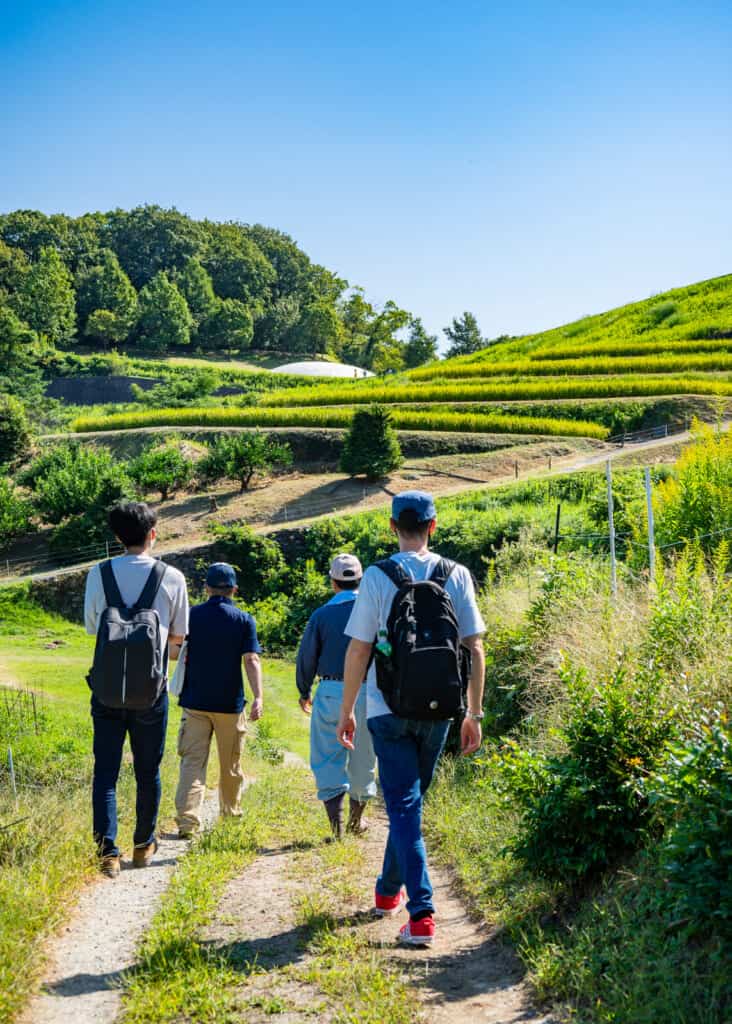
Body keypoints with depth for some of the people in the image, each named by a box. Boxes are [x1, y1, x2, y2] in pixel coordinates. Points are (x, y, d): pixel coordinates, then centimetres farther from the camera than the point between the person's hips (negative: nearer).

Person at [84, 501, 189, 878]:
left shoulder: (98, 574, -3)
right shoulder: (172, 577, -5)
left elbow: (91, 627, 9)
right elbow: (178, 636, 5)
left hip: (107, 687, 0)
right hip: (151, 690, 0)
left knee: (106, 770, 5)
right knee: (147, 770, 14)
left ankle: (107, 849, -6)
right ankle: (144, 844, 26)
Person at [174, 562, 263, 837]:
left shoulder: (191, 615, 0)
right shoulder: (244, 620, -3)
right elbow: (251, 660, -13)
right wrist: (258, 698, -18)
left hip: (195, 701, 0)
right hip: (230, 703, 0)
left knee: (192, 761, -2)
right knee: (230, 765, 16)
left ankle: (187, 820, -15)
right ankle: (230, 813, 31)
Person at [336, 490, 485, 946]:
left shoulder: (378, 577, -7)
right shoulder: (457, 576, 0)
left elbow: (358, 650, -6)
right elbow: (474, 648, 0)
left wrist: (347, 711, 5)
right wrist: (474, 713, 8)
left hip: (390, 708, -3)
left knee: (404, 808, -1)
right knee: (411, 800, 20)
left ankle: (422, 913, -9)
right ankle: (389, 889, 35)